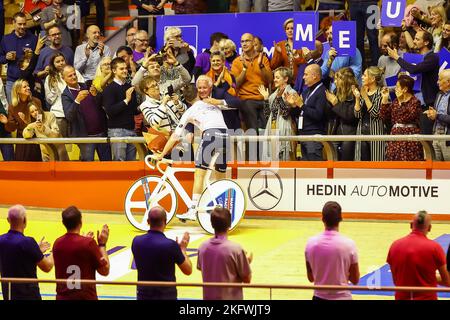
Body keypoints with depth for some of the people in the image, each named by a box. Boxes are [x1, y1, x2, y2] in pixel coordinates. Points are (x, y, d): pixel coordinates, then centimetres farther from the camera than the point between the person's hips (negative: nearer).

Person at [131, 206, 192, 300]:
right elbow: (188, 270, -5)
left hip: (143, 296, 5)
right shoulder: (170, 245, -18)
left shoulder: (137, 241, -4)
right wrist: (183, 248, 10)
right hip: (166, 296, -5)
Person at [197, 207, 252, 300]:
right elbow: (247, 279, -9)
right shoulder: (235, 249, -17)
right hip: (231, 300, -5)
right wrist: (247, 261, 12)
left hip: (209, 299, 5)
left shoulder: (203, 247, -2)